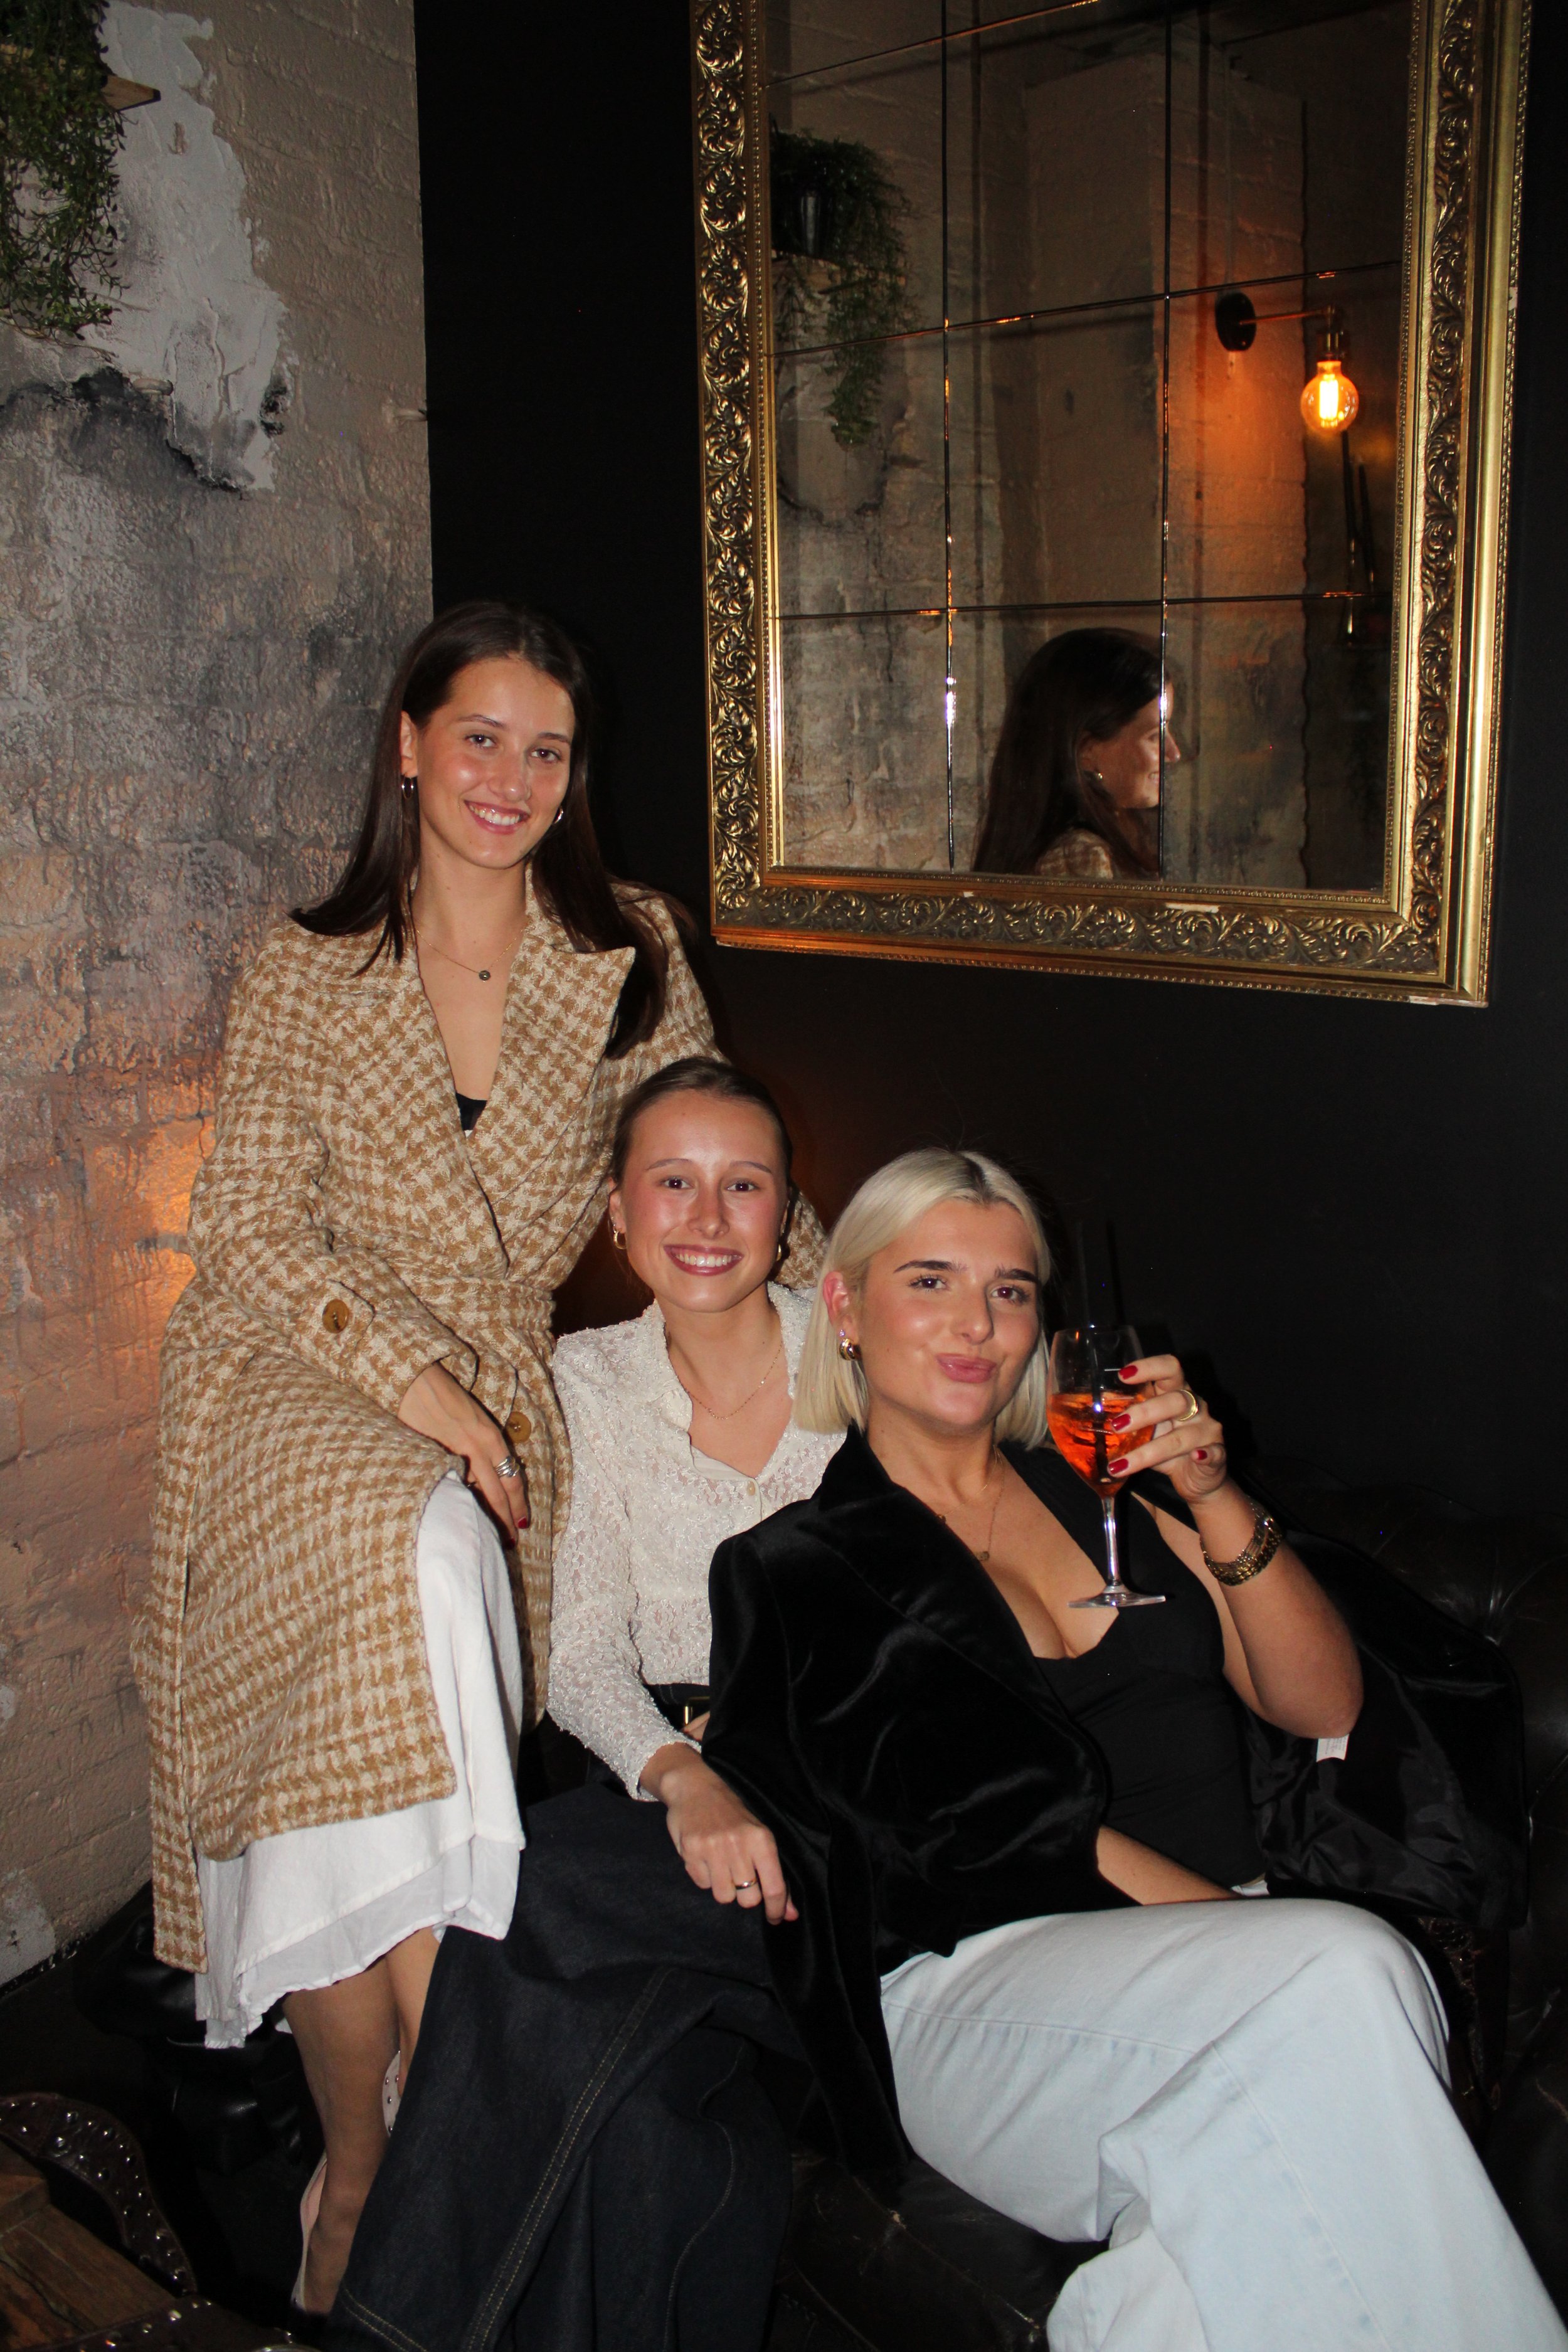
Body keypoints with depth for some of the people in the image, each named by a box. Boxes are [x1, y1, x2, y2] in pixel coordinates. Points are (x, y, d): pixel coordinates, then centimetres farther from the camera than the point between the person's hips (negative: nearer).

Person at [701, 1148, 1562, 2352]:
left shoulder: (1107, 1484, 18)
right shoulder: (799, 1565, 5)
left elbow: (1326, 1709, 12)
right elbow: (978, 1812, -7)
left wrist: (1212, 1499, -4)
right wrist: (1265, 1939, -15)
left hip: (1225, 1953, 4)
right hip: (982, 1981, -3)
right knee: (1341, 1981, -31)